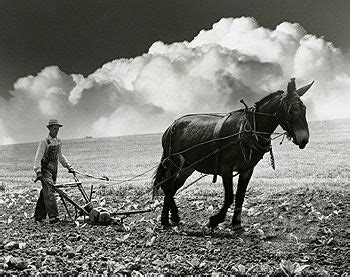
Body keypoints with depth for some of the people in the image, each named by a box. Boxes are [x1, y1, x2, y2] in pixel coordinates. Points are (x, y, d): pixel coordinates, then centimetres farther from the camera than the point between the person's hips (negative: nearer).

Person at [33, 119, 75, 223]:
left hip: (54, 170, 7)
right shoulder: (44, 141, -9)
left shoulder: (58, 142, 13)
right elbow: (38, 157, -14)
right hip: (45, 169, -7)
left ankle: (39, 216, 13)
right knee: (48, 192, -16)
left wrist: (69, 167, 26)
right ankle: (53, 216, -24)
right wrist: (38, 172, -24)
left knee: (45, 193, 8)